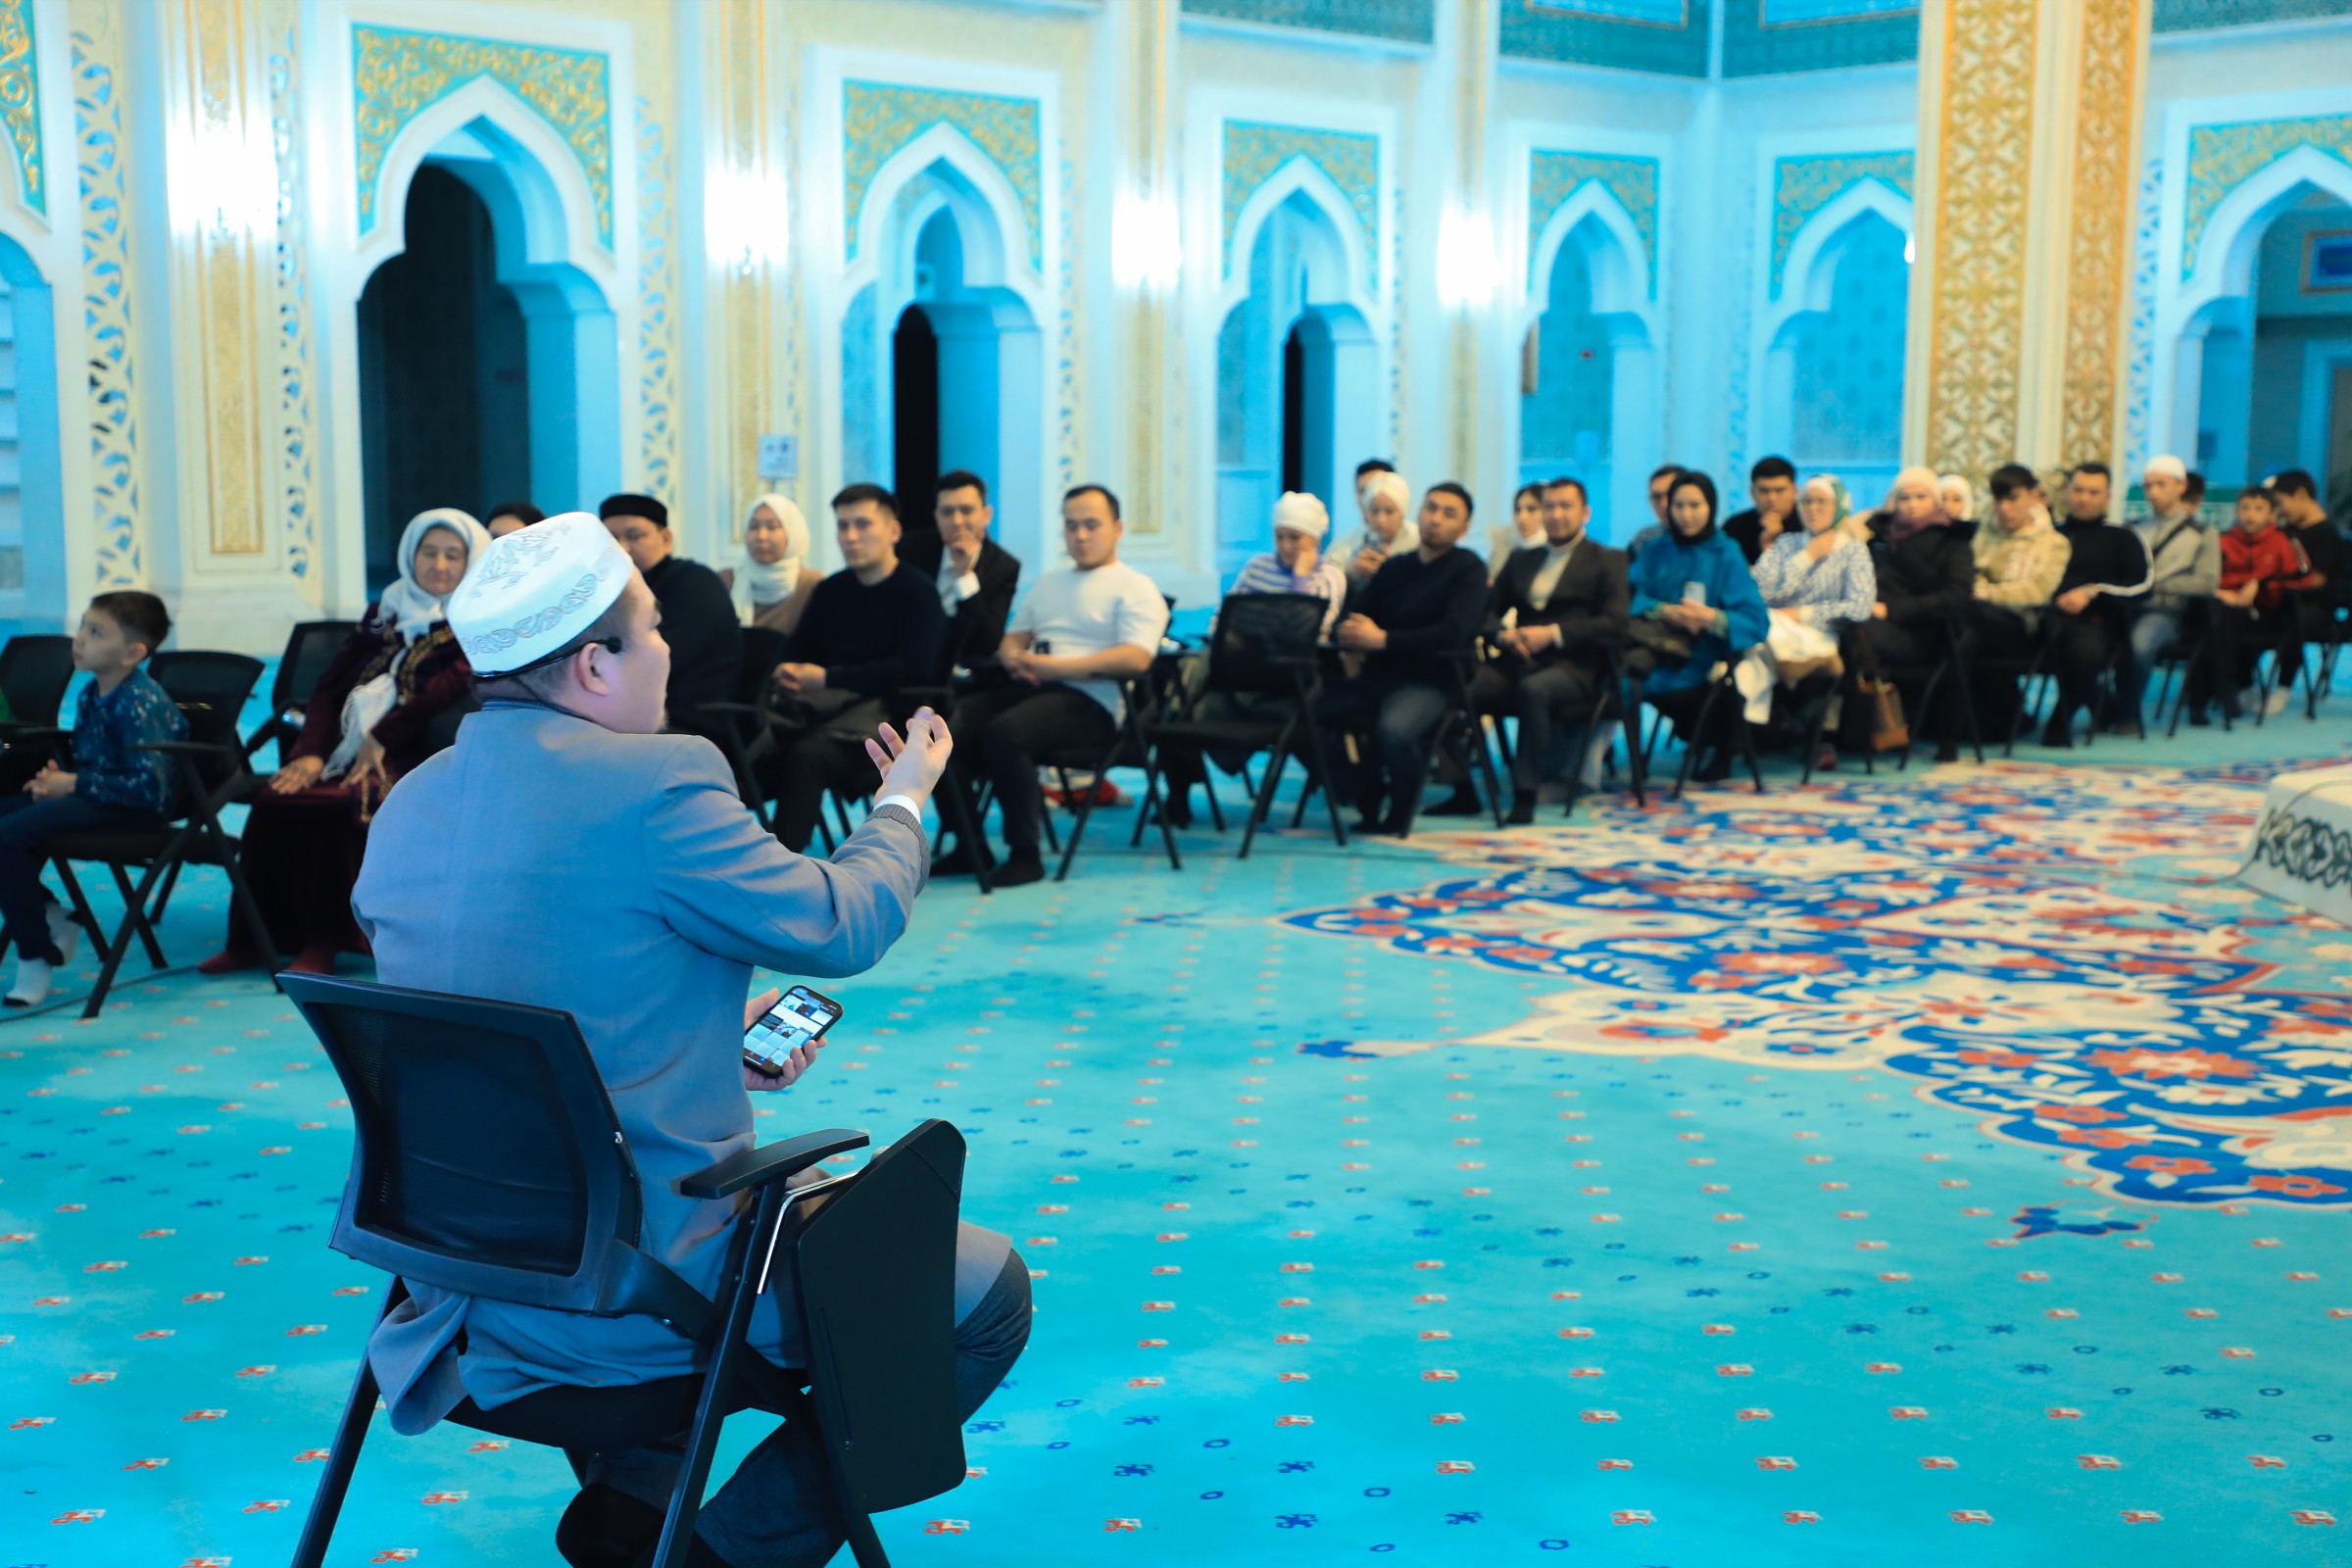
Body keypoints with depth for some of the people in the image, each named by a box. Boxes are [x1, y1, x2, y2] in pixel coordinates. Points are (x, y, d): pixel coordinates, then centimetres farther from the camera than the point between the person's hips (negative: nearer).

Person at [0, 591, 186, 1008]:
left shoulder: (141, 704, -19)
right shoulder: (90, 694, 9)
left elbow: (150, 787, -26)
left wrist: (74, 784, -19)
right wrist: (57, 776, -2)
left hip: (133, 809, -10)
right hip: (93, 797, 10)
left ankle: (37, 958, -9)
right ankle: (50, 919, 14)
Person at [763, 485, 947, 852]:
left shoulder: (917, 593, 1)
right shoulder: (830, 591, 21)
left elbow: (916, 667, -12)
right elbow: (799, 652, 20)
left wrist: (828, 678, -15)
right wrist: (784, 672, -8)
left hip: (883, 707, -6)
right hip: (822, 705, 6)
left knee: (806, 753, -35)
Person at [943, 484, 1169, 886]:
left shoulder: (1135, 588, 2)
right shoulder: (1049, 582, 27)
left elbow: (1136, 658, -14)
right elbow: (1011, 640, 26)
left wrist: (1054, 666, -17)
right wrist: (1016, 659, -1)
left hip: (1089, 701, -7)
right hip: (1028, 687, 7)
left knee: (1004, 731, -34)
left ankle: (1025, 853, -22)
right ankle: (968, 845, -7)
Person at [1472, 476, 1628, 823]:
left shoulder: (1607, 561, 11)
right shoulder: (1521, 560, 26)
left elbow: (1615, 625, -3)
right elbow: (1487, 611, 20)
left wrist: (1553, 633, -13)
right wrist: (1503, 634, -5)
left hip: (1572, 667, -4)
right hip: (1518, 662, 4)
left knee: (1533, 688, -39)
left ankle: (1525, 795, -34)